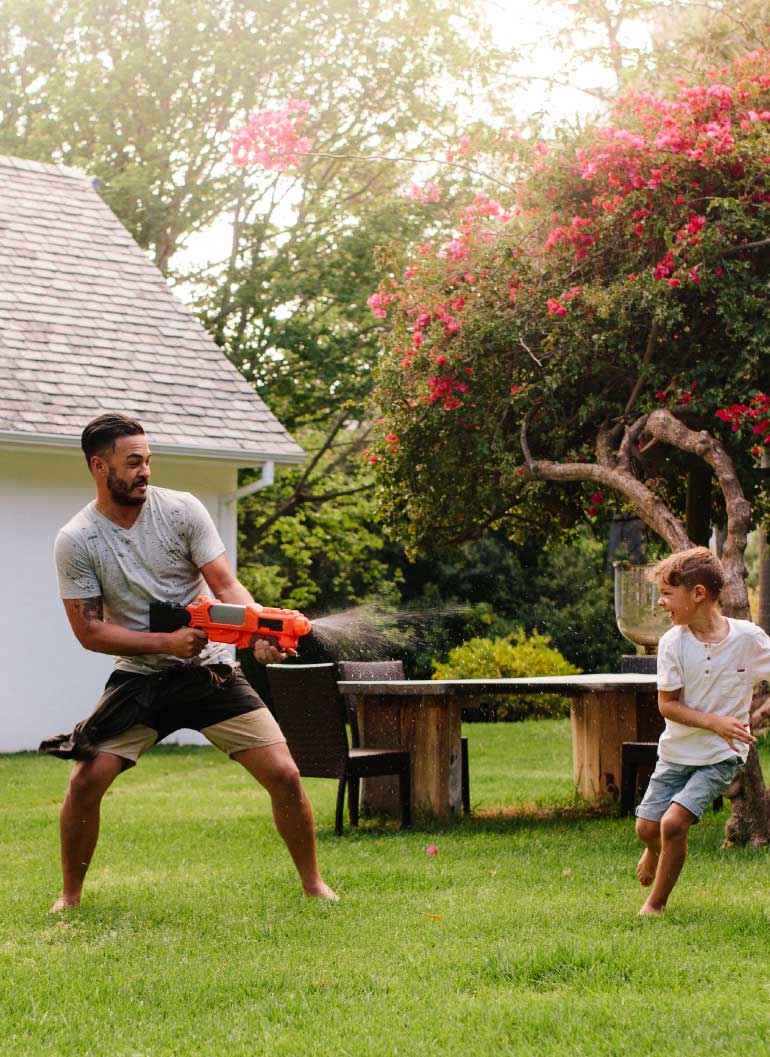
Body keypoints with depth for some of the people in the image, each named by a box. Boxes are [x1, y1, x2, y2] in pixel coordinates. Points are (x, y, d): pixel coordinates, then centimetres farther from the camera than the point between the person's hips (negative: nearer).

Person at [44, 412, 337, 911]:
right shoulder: (75, 541, -8)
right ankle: (69, 897, 8)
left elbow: (226, 585, -10)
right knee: (86, 781, -14)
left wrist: (259, 634, -30)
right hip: (138, 678, 0)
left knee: (284, 776, -8)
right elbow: (89, 630, -9)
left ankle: (314, 885, 11)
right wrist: (166, 641, -21)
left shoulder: (182, 509, -6)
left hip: (211, 669, 1)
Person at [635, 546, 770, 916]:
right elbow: (667, 704, -10)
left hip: (720, 757, -3)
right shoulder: (672, 642, -11)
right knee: (646, 827, 5)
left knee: (674, 823, -17)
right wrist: (715, 722, -24)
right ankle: (656, 851, 44)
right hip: (676, 750, 3)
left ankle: (656, 903, 4)